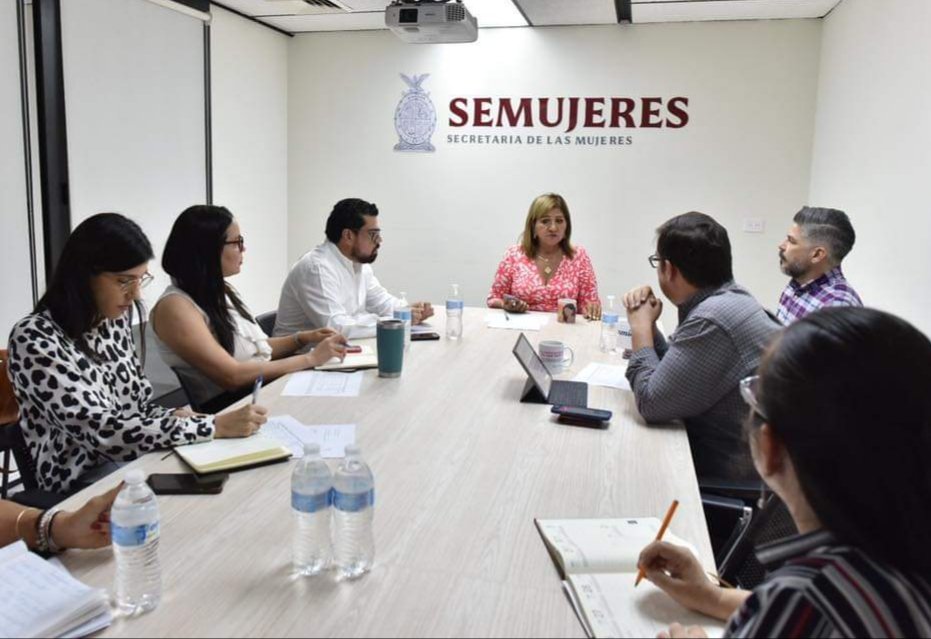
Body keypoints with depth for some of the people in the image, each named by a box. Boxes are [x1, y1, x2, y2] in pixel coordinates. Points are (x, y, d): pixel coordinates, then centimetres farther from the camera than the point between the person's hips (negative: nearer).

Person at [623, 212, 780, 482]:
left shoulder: (713, 319, -26)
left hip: (728, 474, -8)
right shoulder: (727, 299, 5)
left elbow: (651, 403, -22)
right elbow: (671, 369, 14)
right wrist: (647, 324, 0)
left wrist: (640, 328, -11)